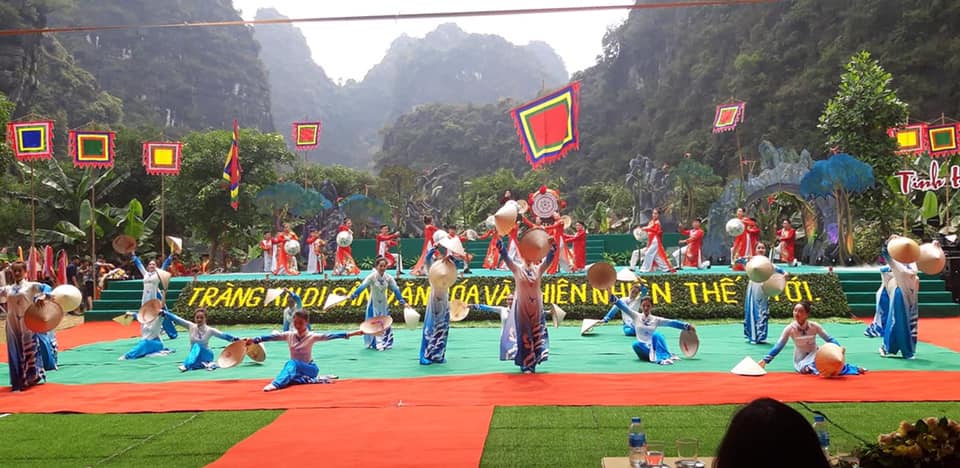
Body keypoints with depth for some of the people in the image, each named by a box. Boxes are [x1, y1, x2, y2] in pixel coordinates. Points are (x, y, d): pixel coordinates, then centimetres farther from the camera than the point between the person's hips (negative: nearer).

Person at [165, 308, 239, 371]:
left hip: (206, 355, -1)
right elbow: (177, 319, -3)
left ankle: (186, 365, -42)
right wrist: (165, 313, -8)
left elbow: (223, 335, -15)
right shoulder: (191, 327, -1)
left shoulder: (209, 330, -7)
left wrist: (235, 339, -29)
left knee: (197, 346, -35)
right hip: (194, 355, 1)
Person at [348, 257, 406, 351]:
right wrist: (352, 296, -40)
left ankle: (385, 343, 22)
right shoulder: (372, 276, -19)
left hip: (383, 304, 3)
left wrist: (402, 302, -9)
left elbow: (396, 290, -7)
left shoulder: (389, 277, -8)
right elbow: (362, 286, -29)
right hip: (373, 304, -3)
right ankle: (373, 343, 9)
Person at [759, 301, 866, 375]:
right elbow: (779, 346, -12)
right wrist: (765, 360, -20)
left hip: (815, 355, 1)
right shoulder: (790, 329, -13)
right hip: (801, 361, -1)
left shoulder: (814, 326, -10)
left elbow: (829, 339, -6)